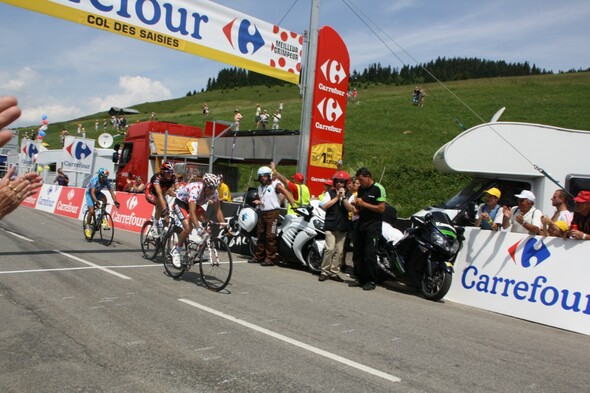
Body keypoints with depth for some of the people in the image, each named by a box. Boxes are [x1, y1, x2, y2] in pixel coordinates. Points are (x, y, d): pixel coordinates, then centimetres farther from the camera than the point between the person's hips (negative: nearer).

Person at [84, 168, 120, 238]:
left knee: (104, 198, -30)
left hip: (97, 193, 4)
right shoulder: (94, 180, -32)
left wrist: (115, 201, -37)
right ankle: (88, 226, 3)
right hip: (89, 193, -4)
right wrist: (96, 201, -56)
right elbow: (92, 192, -41)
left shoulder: (106, 181, -21)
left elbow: (111, 192, -23)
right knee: (91, 211, -17)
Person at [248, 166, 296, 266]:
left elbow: (286, 193, -12)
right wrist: (257, 201, 2)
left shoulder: (275, 184, -3)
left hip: (272, 213, -8)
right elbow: (258, 198, 29)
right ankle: (258, 257, 21)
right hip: (262, 213, 8)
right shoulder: (260, 187, 20)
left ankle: (271, 259, -5)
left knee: (270, 236, -9)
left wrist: (293, 205, -24)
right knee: (260, 235, 11)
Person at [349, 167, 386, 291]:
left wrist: (363, 204, -16)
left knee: (370, 254, -8)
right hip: (361, 224, 7)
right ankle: (360, 279, 16)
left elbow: (382, 208, -15)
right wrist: (356, 205, 0)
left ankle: (371, 281, 1)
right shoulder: (361, 189, 13)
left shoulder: (378, 189, -9)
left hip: (373, 226, -7)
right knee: (357, 253, 7)